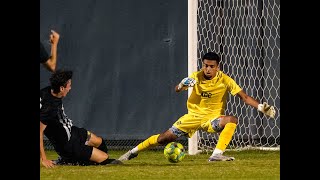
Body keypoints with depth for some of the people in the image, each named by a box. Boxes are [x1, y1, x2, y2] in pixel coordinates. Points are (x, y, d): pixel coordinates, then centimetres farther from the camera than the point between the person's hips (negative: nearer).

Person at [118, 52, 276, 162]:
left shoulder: (225, 80, -15)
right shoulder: (197, 77, -9)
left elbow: (244, 97, -16)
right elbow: (176, 90, -8)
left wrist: (261, 107, -31)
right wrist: (182, 85, -33)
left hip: (213, 118, -1)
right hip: (194, 116, 1)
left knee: (232, 120, -33)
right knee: (164, 138, -4)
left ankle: (217, 154, -37)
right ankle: (133, 152, 16)